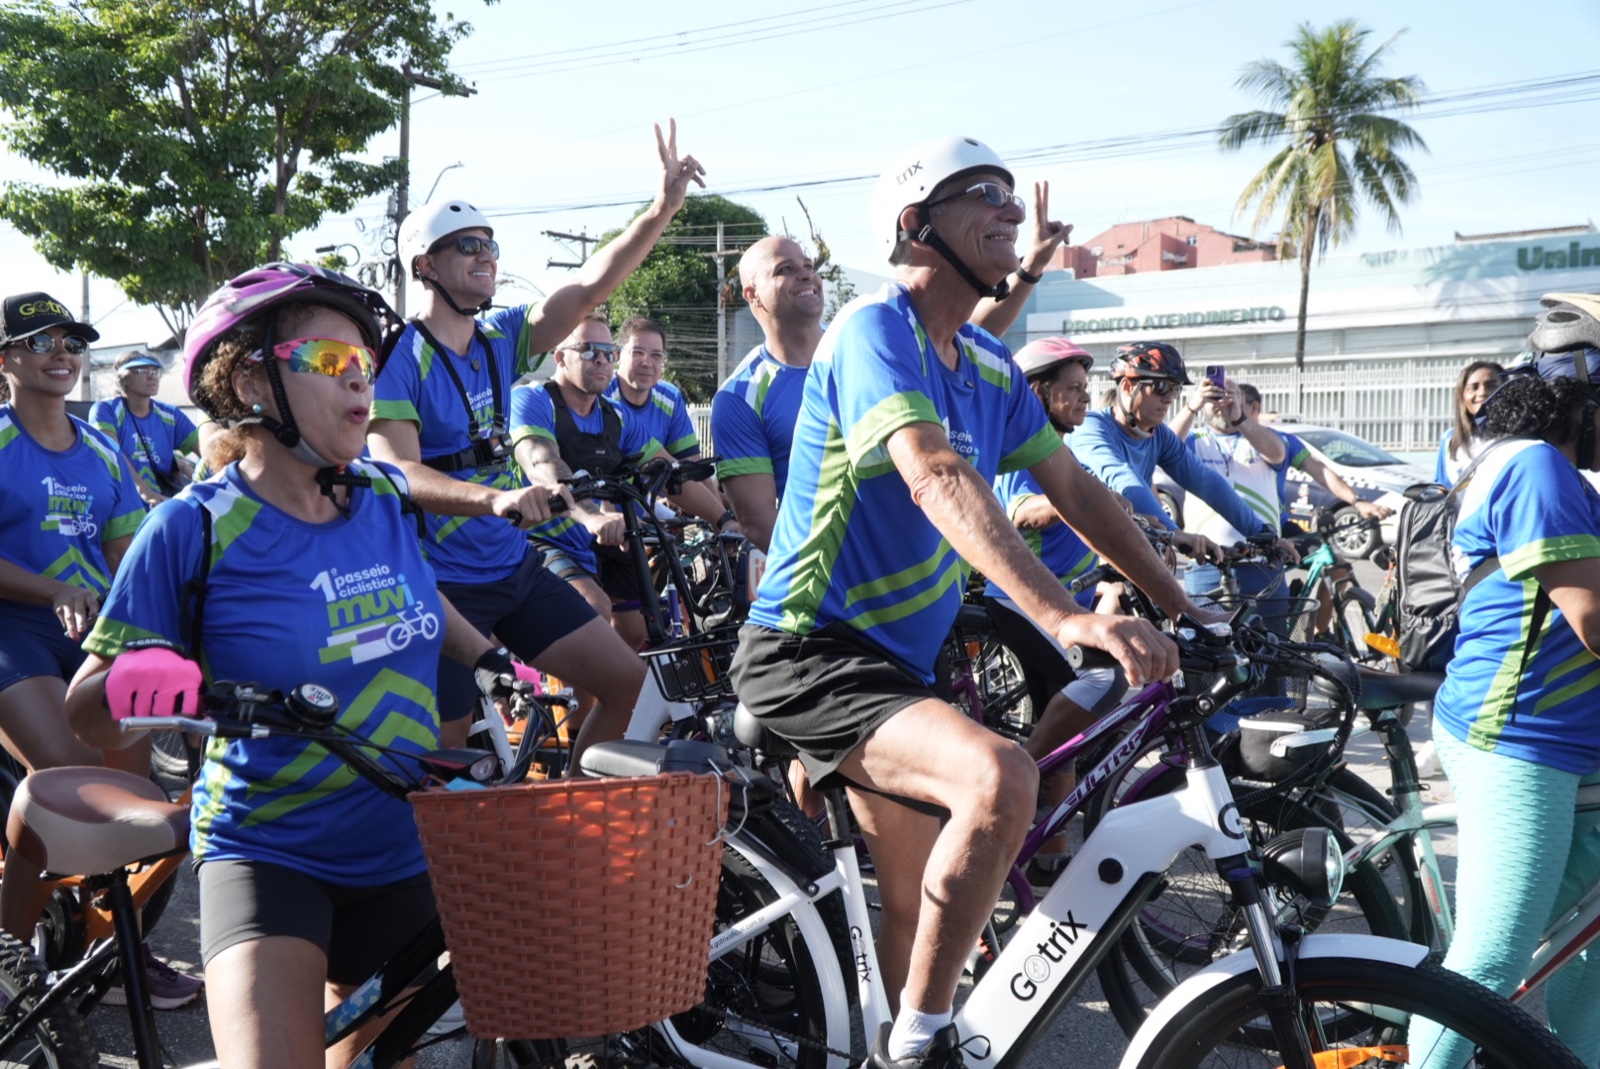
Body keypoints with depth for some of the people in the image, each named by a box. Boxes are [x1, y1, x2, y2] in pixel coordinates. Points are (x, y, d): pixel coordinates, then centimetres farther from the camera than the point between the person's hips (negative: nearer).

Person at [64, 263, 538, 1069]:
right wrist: (141, 685, -31)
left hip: (406, 848, 5)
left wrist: (494, 663, 10)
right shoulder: (194, 530, -15)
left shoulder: (387, 498, -2)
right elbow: (86, 712, -11)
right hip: (267, 854, -4)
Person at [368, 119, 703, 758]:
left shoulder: (499, 342, 6)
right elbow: (398, 472, -26)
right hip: (443, 584, -6)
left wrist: (665, 206, -14)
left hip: (515, 569, 7)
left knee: (631, 685, 1)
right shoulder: (399, 357, -14)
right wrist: (495, 498, -43)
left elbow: (589, 289, -4)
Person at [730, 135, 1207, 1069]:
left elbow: (1074, 489, 14)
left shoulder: (990, 365, 11)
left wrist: (1182, 608, 7)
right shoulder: (876, 329, -17)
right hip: (811, 652, -9)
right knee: (1000, 779, -31)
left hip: (897, 658, 9)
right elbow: (938, 480, -33)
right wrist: (1068, 617, -43)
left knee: (921, 907, 13)